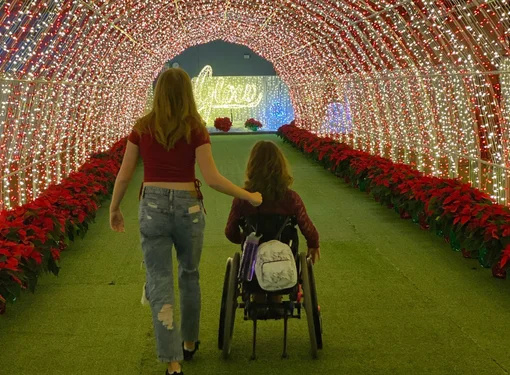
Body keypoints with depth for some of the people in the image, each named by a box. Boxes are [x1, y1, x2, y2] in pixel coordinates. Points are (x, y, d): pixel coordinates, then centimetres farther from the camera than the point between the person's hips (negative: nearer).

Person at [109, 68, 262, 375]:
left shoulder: (142, 129, 0)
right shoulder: (196, 130, -6)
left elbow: (124, 176, 2)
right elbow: (213, 179, -11)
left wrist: (114, 208, 17)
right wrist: (249, 196, 1)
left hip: (152, 206, 0)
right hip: (188, 206, 0)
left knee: (160, 283, 3)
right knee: (190, 275, 22)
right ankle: (189, 342, 36)